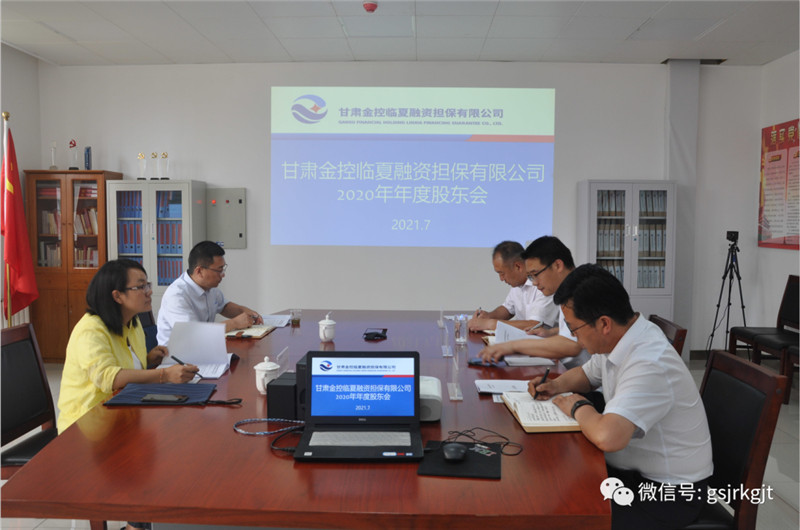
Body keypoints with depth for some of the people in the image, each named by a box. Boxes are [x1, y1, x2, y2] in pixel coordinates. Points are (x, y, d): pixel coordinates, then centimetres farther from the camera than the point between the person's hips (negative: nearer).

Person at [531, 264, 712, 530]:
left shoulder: (650, 364, -31)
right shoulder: (616, 340, -2)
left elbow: (608, 437, -43)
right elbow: (586, 373, 20)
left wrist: (578, 407, -22)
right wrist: (556, 385, -1)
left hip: (668, 493, -8)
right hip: (632, 469, 8)